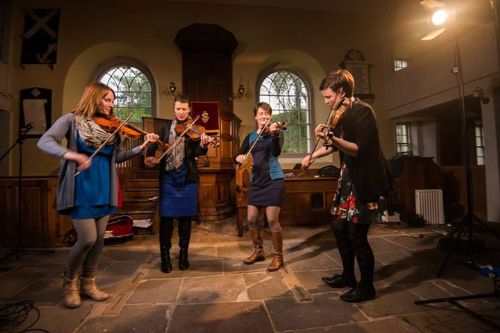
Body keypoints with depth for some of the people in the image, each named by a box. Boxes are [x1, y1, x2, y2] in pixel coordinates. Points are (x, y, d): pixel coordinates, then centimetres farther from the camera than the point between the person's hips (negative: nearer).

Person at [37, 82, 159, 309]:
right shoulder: (71, 120, -2)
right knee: (88, 239, -6)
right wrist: (71, 155, -30)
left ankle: (88, 284, 26)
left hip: (103, 189, 5)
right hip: (80, 189, -5)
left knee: (99, 239, 8)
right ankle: (69, 282, 22)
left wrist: (143, 146, -8)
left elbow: (118, 156, 4)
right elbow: (44, 142, -12)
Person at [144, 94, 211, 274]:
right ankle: (165, 254, 18)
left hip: (187, 177, -1)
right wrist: (149, 156, -20)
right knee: (166, 215, 3)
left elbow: (196, 153, -8)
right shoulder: (166, 126, 10)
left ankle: (183, 253, 22)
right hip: (168, 176, 1)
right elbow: (155, 144, 1)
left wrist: (203, 145, -29)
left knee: (185, 216, 6)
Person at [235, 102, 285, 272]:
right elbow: (238, 155, 7)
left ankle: (278, 256, 12)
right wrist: (240, 157, -16)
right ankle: (258, 251, 28)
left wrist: (274, 134, -37)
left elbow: (277, 152, -21)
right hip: (256, 181, 5)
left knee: (272, 220, -8)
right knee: (251, 219, 6)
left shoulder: (275, 132, -2)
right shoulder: (251, 136, 11)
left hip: (273, 179, -5)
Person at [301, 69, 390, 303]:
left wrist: (332, 138, -36)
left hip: (365, 181, -9)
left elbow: (360, 150, -25)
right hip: (348, 178, 9)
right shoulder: (341, 114, 10)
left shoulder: (362, 112, -14)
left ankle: (366, 287, 19)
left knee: (356, 234, -3)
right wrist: (313, 155, 23)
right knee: (339, 227, 14)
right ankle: (348, 276, 34)